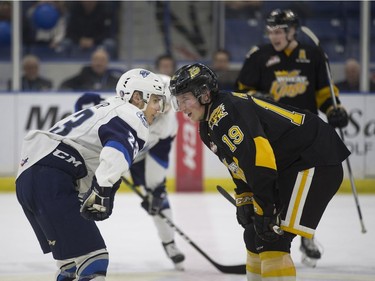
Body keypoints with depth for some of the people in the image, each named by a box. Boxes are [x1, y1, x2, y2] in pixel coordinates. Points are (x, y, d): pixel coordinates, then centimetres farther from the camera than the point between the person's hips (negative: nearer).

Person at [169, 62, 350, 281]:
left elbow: (259, 159, -28)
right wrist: (244, 201, 12)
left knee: (272, 237, -18)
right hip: (288, 168, 11)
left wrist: (265, 211, -24)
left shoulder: (227, 113, -21)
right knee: (254, 235, 15)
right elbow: (240, 167, 22)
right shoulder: (208, 127, 12)